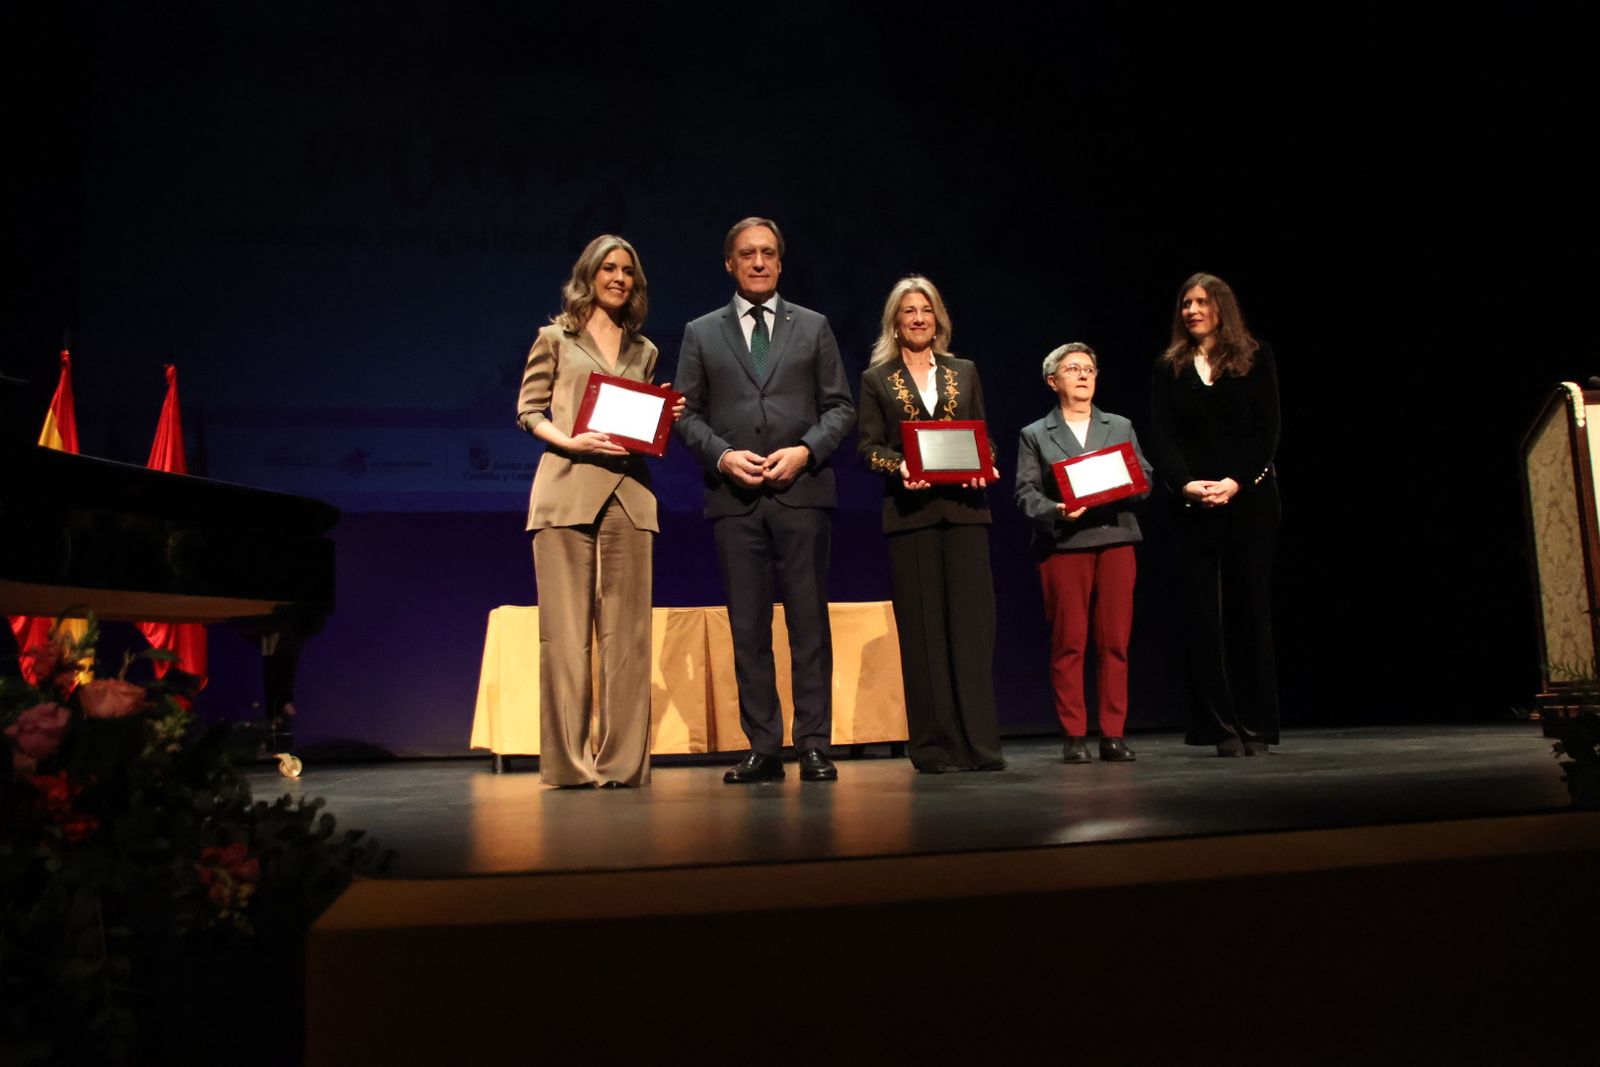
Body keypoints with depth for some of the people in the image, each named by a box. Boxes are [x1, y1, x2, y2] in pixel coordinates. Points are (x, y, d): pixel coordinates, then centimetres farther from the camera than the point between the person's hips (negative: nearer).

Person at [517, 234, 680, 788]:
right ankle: (568, 760, 4)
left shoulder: (644, 351, 20)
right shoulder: (555, 338, 10)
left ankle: (623, 760, 5)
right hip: (566, 491, -3)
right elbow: (528, 410, 5)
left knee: (626, 630, 0)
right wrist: (569, 441, -12)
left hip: (628, 493, 3)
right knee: (566, 628, -2)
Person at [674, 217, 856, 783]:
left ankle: (814, 747, 5)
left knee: (809, 624, -1)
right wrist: (723, 456, -9)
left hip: (801, 491, 0)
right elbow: (687, 414, 8)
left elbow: (840, 407, 9)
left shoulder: (812, 327, 13)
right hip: (734, 497, 1)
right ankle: (762, 749, 9)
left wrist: (806, 450, -8)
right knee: (748, 628, 2)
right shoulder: (701, 333, 13)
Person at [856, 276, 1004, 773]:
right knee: (922, 626, -1)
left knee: (972, 621, -4)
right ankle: (932, 745, 5)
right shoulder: (876, 379, 10)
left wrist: (983, 466, -6)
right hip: (910, 513, -1)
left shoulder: (965, 372, 16)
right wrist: (899, 467, -16)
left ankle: (979, 741, 1)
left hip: (964, 509, 2)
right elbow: (869, 447, 4)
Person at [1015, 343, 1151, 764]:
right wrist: (1054, 512, -17)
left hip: (1115, 540, 2)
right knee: (1068, 643, -2)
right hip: (1063, 545, -2)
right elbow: (1026, 492, 1)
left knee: (1115, 640, 0)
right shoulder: (1035, 435, 12)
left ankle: (1113, 734, 7)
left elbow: (1144, 479, 12)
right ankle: (1074, 736, 4)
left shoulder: (1121, 427, 20)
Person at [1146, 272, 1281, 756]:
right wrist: (1187, 485, -14)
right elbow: (1161, 438, 2)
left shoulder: (1255, 358, 7)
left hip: (1250, 498, -1)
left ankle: (1256, 726, 6)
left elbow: (1266, 429, 0)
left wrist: (1235, 482, -13)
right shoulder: (1169, 368, 11)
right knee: (1204, 613, -2)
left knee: (1250, 607, 1)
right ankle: (1221, 727, 3)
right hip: (1194, 505, 1)